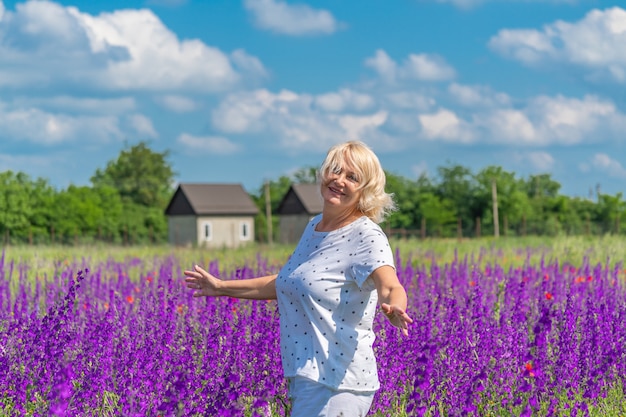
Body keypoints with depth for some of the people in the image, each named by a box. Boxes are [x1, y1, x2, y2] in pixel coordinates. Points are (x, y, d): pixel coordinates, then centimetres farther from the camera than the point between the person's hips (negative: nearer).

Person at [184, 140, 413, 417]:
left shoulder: (367, 237, -13)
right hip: (305, 380, 8)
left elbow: (391, 288, -31)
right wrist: (222, 288, 27)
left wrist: (394, 310, -54)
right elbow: (287, 283, 25)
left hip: (335, 383, -8)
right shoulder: (314, 226, 12)